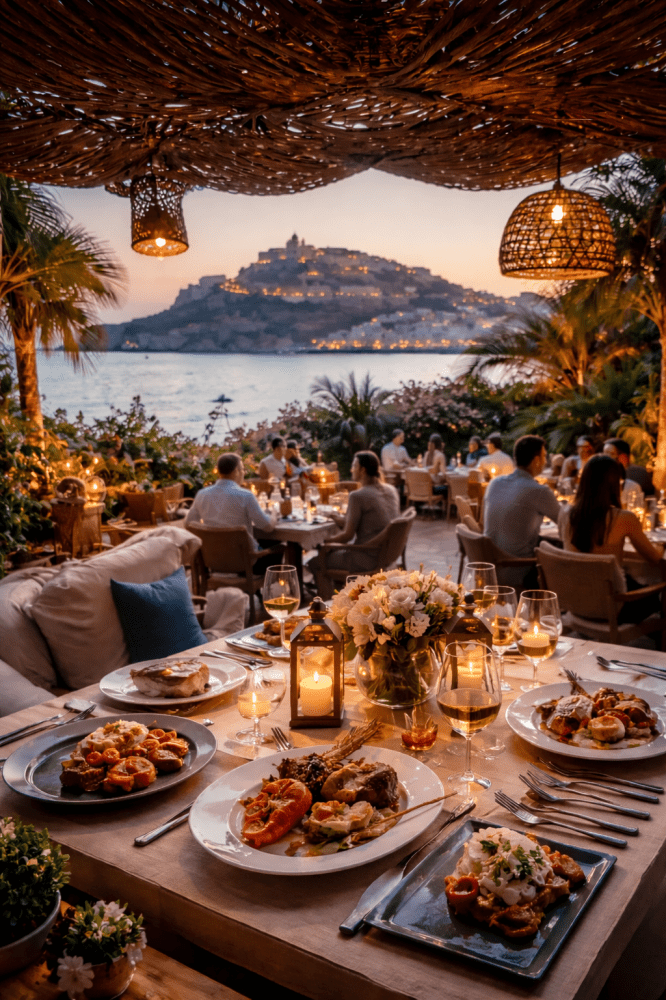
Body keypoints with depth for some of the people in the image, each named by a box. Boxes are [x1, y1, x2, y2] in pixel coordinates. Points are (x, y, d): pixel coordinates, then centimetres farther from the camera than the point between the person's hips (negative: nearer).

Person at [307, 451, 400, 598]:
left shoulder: (357, 496, -19)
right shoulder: (391, 490, 5)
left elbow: (348, 535, -16)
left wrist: (326, 540, 2)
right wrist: (344, 520, 17)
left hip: (367, 559, -9)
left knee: (316, 562, 8)